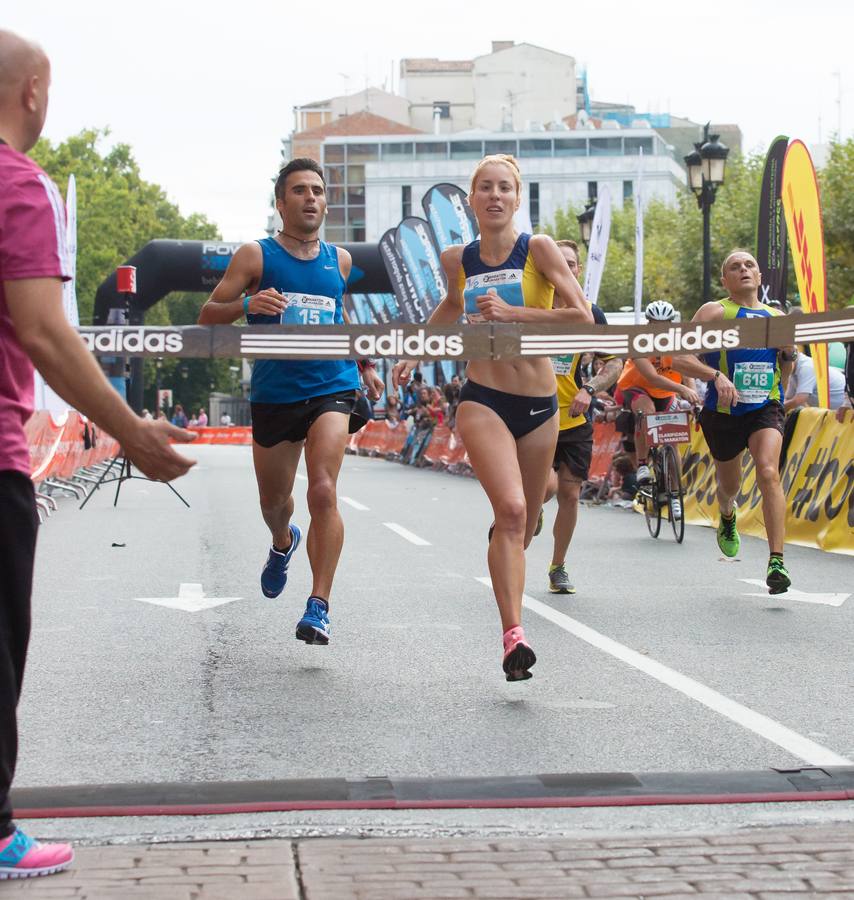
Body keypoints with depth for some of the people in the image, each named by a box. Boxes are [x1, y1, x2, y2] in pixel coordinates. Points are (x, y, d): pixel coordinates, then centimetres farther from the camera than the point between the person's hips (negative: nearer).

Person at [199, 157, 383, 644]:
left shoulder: (339, 260, 8)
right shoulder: (256, 256, -2)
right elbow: (208, 316, -5)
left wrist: (365, 366, 24)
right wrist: (248, 304, -24)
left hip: (332, 389, 0)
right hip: (273, 396, 0)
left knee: (323, 491, -20)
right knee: (274, 500, 17)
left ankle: (320, 606, -18)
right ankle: (284, 543, 53)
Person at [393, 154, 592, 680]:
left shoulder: (538, 249, -4)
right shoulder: (457, 260, 5)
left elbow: (583, 317, -13)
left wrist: (514, 313, -18)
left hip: (539, 405, 1)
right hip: (483, 400, -1)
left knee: (525, 525, 12)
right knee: (511, 510, -23)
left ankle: (510, 612, 38)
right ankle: (514, 635, -26)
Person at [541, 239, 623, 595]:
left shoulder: (590, 314, 2)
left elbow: (614, 362, 6)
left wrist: (589, 389, -11)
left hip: (574, 420, 3)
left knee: (569, 494, 5)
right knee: (547, 486, -20)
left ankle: (558, 568, 23)